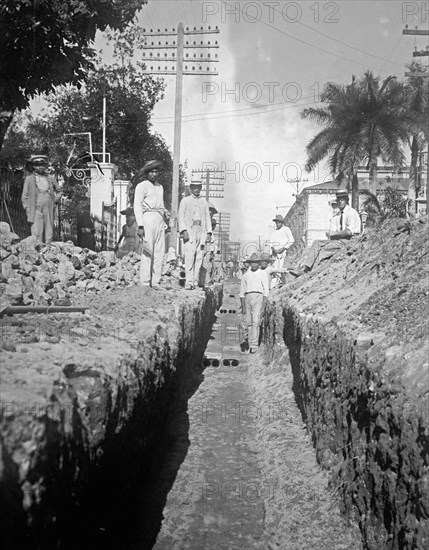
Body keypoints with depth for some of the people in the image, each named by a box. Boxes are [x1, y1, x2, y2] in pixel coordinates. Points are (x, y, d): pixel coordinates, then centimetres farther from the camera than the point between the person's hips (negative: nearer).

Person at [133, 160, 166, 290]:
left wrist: (164, 222, 17)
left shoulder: (160, 187, 22)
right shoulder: (142, 186, 0)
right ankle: (144, 283, -7)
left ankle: (155, 282, 7)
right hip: (148, 219, -7)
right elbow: (137, 206, -7)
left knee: (160, 252, 3)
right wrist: (140, 226, -15)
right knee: (148, 252, -10)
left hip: (160, 221, 7)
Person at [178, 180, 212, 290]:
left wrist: (209, 232, 6)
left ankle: (195, 282, 4)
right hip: (189, 232, -3)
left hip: (201, 232, 3)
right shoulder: (185, 201, 8)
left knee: (199, 258, 0)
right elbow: (181, 217, 1)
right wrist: (183, 231, -12)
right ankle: (189, 282, -16)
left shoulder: (204, 202, 18)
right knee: (189, 257, -14)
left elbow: (207, 218, 17)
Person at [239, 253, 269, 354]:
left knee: (256, 322, -13)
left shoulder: (262, 275, 8)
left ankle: (254, 345, -17)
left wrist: (263, 304, -4)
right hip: (248, 297, 3)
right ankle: (251, 344, 13)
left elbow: (265, 290, 5)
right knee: (249, 322, 5)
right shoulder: (245, 275, 13)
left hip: (258, 297, -3)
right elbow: (242, 291, 15)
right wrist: (243, 306, 9)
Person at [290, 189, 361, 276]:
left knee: (326, 247, -29)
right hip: (338, 240, 8)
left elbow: (349, 231, -17)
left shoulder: (352, 213, -7)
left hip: (349, 240, -7)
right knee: (316, 243, -13)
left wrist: (334, 233, -15)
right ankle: (305, 268, -27)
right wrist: (329, 234, -12)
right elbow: (333, 231, 10)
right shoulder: (336, 215, 18)